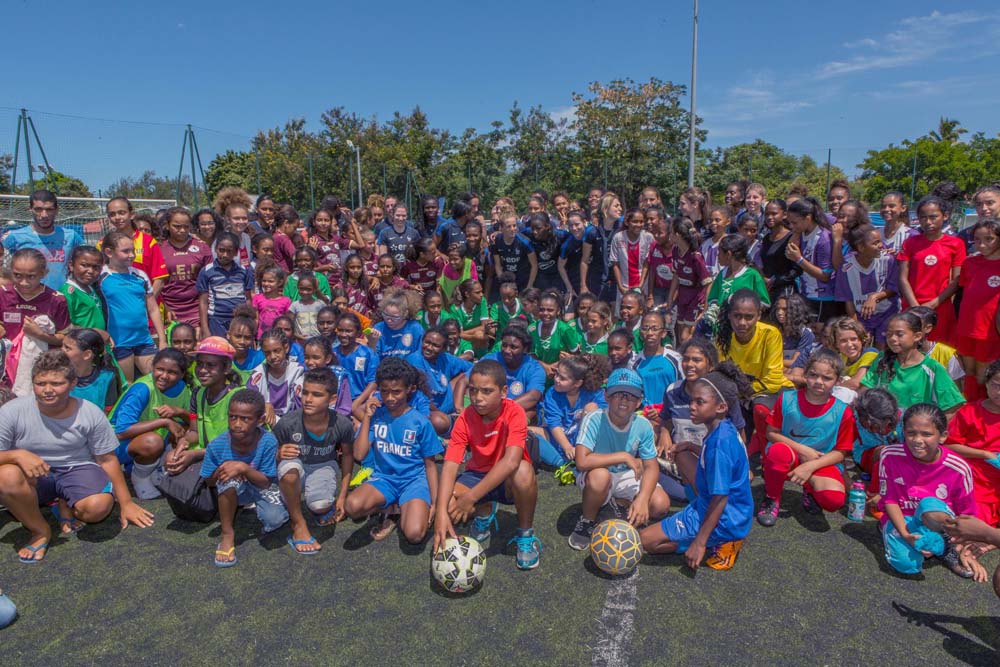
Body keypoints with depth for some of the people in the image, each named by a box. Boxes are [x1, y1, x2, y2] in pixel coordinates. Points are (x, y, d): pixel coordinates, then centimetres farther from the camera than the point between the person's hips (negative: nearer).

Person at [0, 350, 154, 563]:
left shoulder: (91, 413, -10)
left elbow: (107, 459, -1)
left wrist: (126, 502, 0)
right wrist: (18, 455, -32)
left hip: (77, 469, -1)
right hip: (34, 478, 1)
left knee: (99, 505, -32)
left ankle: (66, 506, 7)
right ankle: (39, 531, -8)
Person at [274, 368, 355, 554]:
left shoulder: (342, 424, -21)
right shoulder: (287, 423, -24)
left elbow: (347, 455, 0)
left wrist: (343, 495, 1)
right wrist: (280, 455, -33)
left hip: (324, 466, 0)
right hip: (295, 469, 0)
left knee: (320, 506, -32)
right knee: (289, 465, -37)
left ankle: (326, 507, 11)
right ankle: (298, 524, -16)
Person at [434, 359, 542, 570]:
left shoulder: (514, 412, -25)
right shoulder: (465, 419, -16)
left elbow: (511, 461, -38)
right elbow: (450, 465, -25)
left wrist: (471, 497, -41)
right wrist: (441, 512, -40)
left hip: (508, 480, -3)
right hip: (477, 475, 3)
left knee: (523, 472, -38)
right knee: (447, 505, -25)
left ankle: (526, 535, -10)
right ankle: (484, 513, 11)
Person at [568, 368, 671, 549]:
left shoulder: (643, 426, -14)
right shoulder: (594, 420, -26)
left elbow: (651, 467, -9)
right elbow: (582, 461, -38)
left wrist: (642, 499, -26)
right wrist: (623, 456, -32)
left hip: (626, 476, 4)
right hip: (595, 476, -4)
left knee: (661, 505, -17)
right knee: (600, 475, -39)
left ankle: (617, 502, 14)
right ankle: (587, 521, -7)